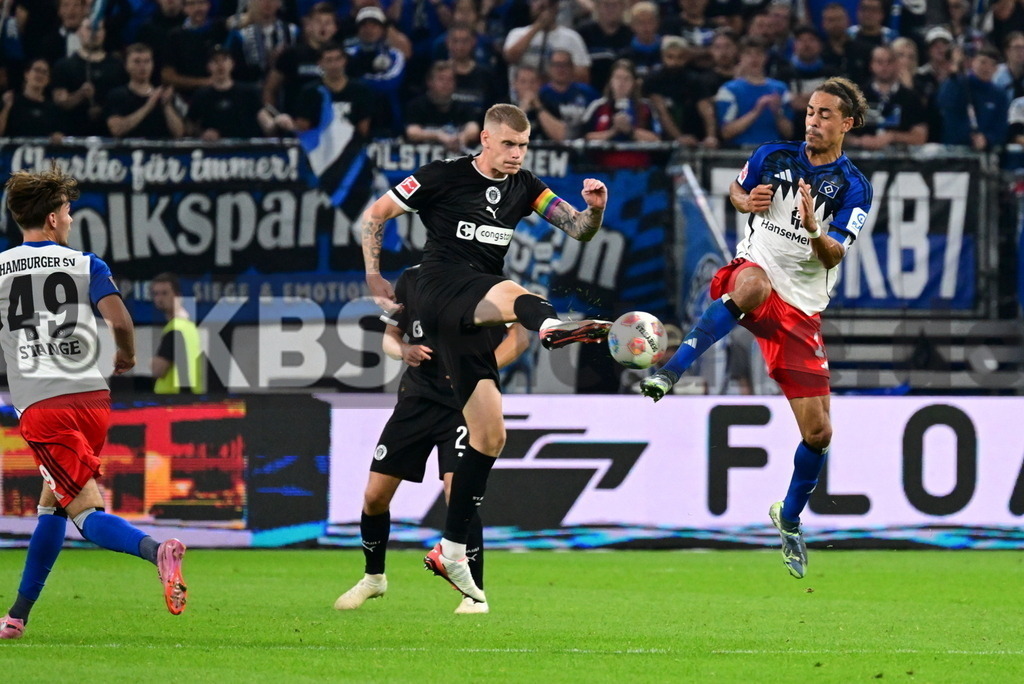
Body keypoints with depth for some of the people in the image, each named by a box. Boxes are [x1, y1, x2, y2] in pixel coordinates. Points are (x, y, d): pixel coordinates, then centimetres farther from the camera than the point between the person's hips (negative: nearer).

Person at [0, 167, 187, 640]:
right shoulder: (86, 265, 6)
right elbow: (120, 321, -6)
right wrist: (126, 357, 15)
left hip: (40, 406, -3)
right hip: (92, 397, 3)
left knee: (87, 513, -10)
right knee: (52, 504, 20)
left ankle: (157, 550, -40)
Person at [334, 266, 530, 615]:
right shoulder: (411, 279, 7)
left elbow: (519, 336, -4)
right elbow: (390, 336, 17)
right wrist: (404, 351, -7)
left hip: (465, 403, -4)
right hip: (417, 397, 4)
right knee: (375, 495, 4)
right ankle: (374, 577, 30)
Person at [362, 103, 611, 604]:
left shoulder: (524, 188, 13)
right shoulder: (443, 176, 0)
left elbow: (579, 229, 6)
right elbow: (374, 214, 7)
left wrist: (594, 209, -15)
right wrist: (373, 277, 1)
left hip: (471, 317, 7)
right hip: (440, 291, -7)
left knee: (490, 436, 4)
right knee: (512, 293, -40)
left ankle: (451, 551, 12)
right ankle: (551, 327, -79)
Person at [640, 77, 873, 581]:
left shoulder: (854, 188, -3)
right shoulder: (774, 157, 2)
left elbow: (834, 257, -12)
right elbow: (737, 189, 21)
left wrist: (813, 227, -33)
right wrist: (747, 201, -2)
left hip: (801, 311, 2)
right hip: (753, 272, -2)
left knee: (817, 433, 0)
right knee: (754, 285, -44)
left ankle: (789, 518, 27)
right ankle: (669, 373, -48)